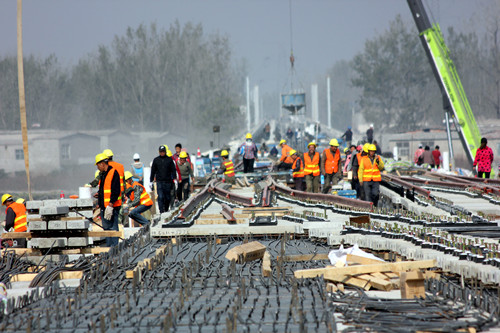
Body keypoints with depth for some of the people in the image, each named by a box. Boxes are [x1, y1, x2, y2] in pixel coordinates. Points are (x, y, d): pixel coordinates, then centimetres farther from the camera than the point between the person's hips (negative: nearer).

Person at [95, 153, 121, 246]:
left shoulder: (114, 173, -12)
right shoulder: (103, 174, 17)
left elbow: (116, 191, -18)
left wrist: (111, 205, -22)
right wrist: (99, 193, 13)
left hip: (112, 206, -10)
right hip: (104, 206, 10)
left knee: (113, 227, -9)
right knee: (106, 228, 12)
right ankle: (108, 246, 17)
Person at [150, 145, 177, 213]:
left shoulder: (169, 159, 5)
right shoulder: (156, 160, 7)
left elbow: (173, 170, 5)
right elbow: (153, 171, 11)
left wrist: (174, 179, -5)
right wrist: (151, 181, 8)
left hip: (168, 181, 1)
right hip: (159, 181, -1)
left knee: (167, 197, 7)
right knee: (160, 197, -10)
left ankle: (166, 210, 23)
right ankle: (161, 211, -12)